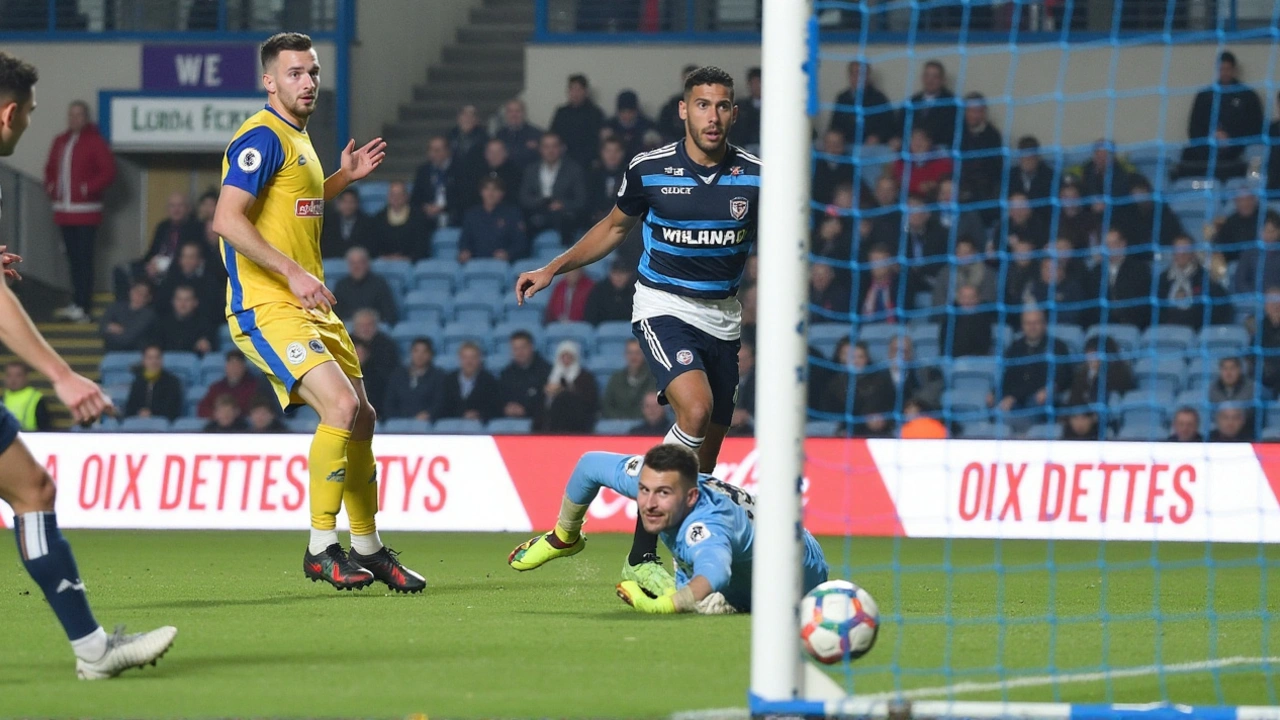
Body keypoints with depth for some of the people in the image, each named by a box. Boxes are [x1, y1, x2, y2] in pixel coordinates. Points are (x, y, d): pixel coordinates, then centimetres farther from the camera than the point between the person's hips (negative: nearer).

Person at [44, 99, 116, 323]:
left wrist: (89, 188, -18)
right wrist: (50, 187, 6)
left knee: (84, 258, -8)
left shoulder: (94, 142, -6)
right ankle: (76, 302, 15)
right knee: (72, 257, 10)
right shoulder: (60, 142, 14)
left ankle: (83, 306, -10)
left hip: (86, 213, -7)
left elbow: (108, 171, -12)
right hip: (64, 210, 7)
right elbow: (50, 168, 24)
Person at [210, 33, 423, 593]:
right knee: (341, 405, -23)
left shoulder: (298, 138, 17)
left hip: (308, 307, 10)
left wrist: (344, 178, 22)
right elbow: (228, 219, -22)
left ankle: (368, 550, 27)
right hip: (267, 309, -10)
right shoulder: (262, 138, -13)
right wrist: (293, 273, -25)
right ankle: (321, 549, -14)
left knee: (361, 420, 12)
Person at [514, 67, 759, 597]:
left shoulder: (753, 176, -3)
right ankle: (641, 557, -26)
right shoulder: (649, 170, -6)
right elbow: (615, 227, 12)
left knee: (706, 452, 4)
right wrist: (553, 269, 9)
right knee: (695, 410, -28)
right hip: (662, 307, -4)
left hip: (722, 315, 4)